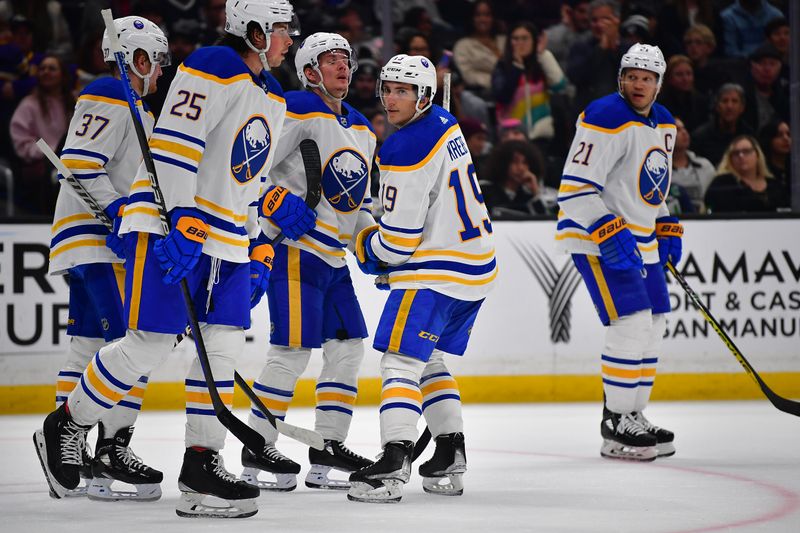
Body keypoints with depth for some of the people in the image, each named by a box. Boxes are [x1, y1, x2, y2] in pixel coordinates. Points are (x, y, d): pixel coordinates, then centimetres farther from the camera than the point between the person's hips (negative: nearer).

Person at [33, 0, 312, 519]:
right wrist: (181, 225, -25)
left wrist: (260, 251, 17)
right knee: (150, 344, -10)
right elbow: (173, 147, -20)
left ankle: (201, 466, 3)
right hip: (170, 224, -9)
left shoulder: (273, 97, 18)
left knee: (224, 346, 0)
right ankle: (66, 427, 8)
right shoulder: (212, 68, -11)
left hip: (227, 239, 9)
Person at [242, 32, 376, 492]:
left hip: (334, 255, 9)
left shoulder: (363, 130, 18)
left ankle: (328, 450, 13)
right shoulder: (299, 110, -10)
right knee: (293, 350, -10)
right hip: (295, 249, -9)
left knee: (349, 346, 7)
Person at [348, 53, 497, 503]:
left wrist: (369, 250, 3)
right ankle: (451, 459, 18)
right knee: (429, 359, 19)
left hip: (438, 270, -10)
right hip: (478, 263, 10)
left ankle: (394, 464, -24)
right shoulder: (445, 124, 11)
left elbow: (400, 235, -18)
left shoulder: (407, 150, -19)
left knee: (402, 359, -13)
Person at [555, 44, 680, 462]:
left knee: (653, 325, 12)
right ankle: (616, 427, -9)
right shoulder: (606, 118, -18)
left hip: (639, 239, 10)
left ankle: (632, 415, 22)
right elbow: (574, 188, -23)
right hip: (596, 236, -10)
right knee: (631, 322, -16)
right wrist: (609, 233, -29)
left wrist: (666, 228, 16)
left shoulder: (663, 123, 11)